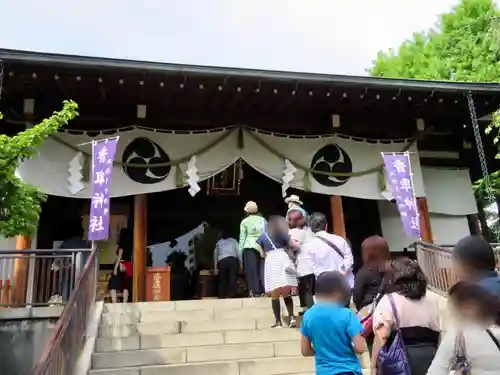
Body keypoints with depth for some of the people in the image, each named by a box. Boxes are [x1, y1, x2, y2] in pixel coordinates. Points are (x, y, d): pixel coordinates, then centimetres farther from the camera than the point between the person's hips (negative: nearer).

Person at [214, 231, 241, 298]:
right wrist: (240, 262, 11)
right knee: (233, 278, -7)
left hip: (222, 261, 1)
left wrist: (216, 266, 29)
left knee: (223, 279, 6)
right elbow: (238, 251, 12)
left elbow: (215, 254, 26)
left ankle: (222, 296, 3)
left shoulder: (218, 242, 28)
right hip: (233, 260, -1)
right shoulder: (233, 241, 24)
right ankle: (231, 295, -17)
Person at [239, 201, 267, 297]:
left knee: (252, 270, -3)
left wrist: (240, 252, 7)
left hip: (249, 247, -2)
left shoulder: (244, 222, 5)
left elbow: (242, 237, 4)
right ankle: (263, 291, 0)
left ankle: (254, 291, -9)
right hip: (262, 247, 2)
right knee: (262, 269, 4)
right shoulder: (263, 220, 12)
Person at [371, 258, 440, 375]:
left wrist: (373, 365, -11)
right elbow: (438, 336, 12)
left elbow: (382, 337, -14)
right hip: (429, 359, 5)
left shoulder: (389, 301, -5)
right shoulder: (431, 303, 13)